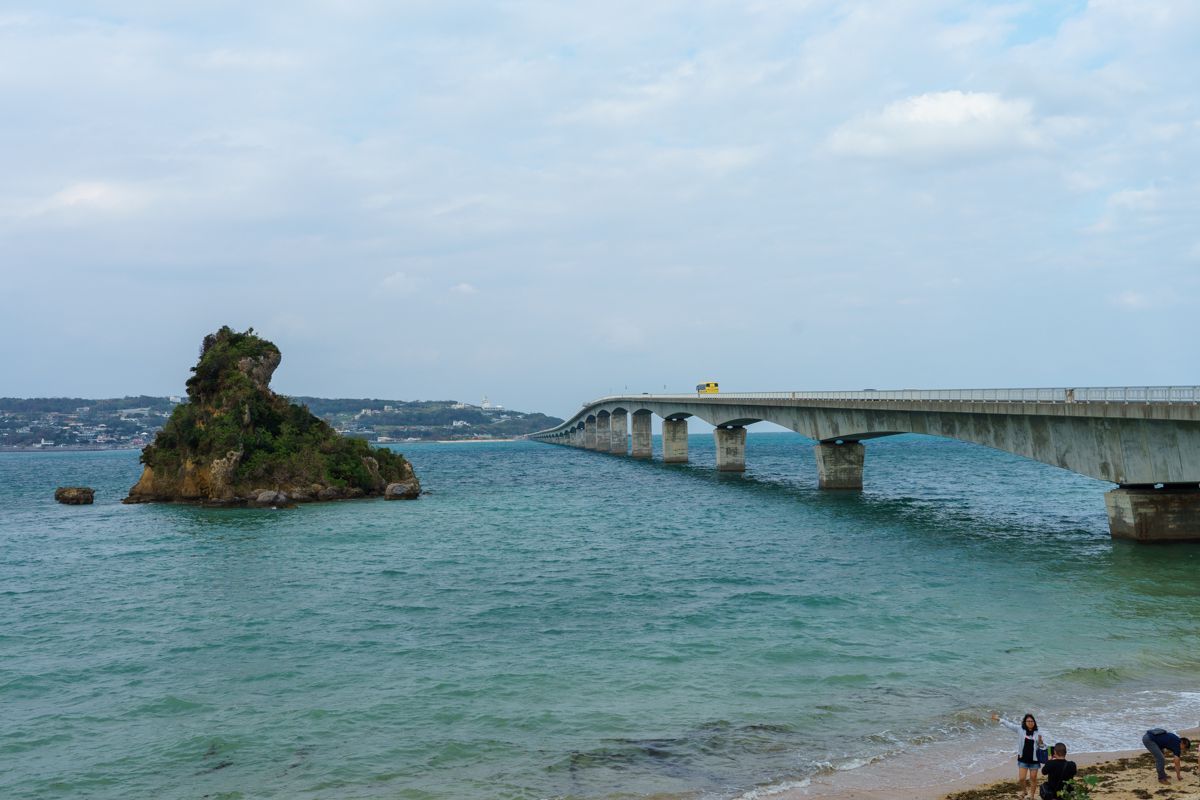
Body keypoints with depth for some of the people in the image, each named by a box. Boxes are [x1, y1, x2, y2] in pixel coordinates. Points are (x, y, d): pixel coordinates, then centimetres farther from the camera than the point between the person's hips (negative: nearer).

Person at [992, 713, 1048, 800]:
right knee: (1021, 778, -1)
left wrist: (1040, 741, -20)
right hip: (1023, 759, 0)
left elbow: (1043, 745, 1)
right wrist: (999, 719, -1)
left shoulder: (1038, 732, -3)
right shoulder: (1020, 729, -4)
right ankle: (1024, 791, 30)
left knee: (1033, 778, 8)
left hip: (1034, 759, 0)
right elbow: (1009, 724, 0)